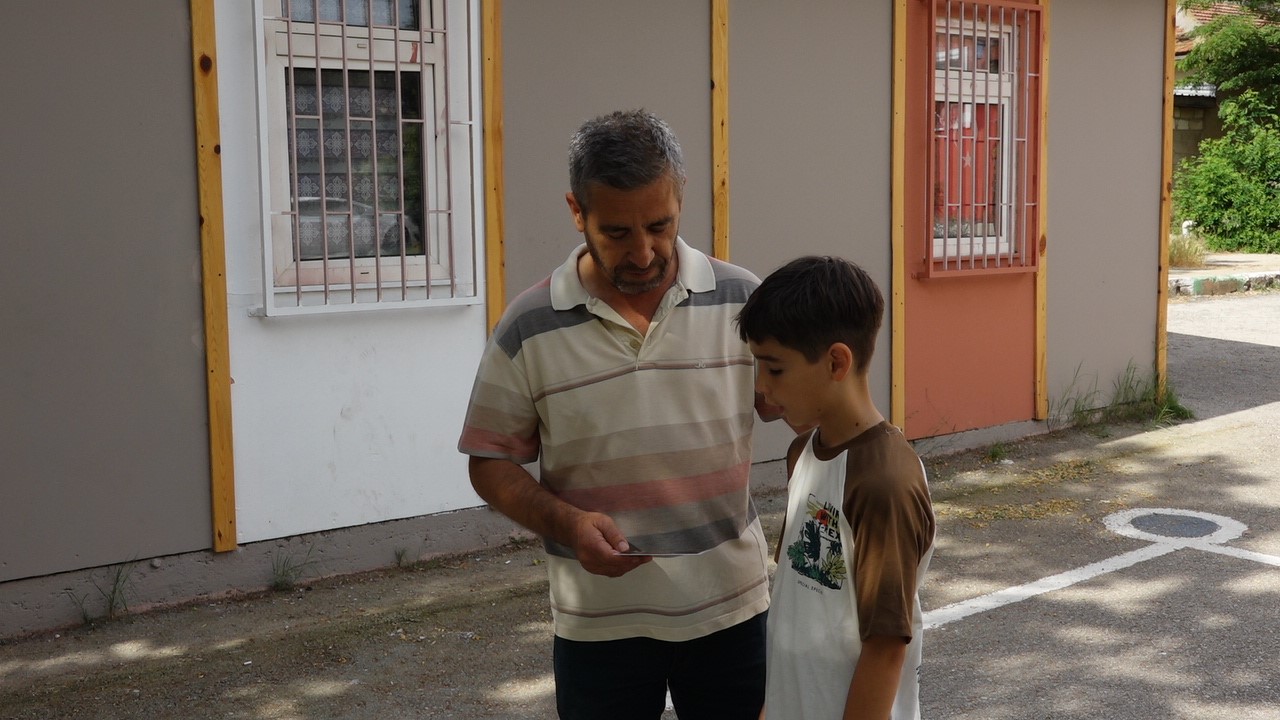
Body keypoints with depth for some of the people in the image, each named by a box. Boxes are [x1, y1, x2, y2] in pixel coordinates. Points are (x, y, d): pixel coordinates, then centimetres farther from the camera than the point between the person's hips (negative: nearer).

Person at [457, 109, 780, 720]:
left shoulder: (742, 301, -5)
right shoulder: (529, 327, -7)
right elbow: (491, 461, -1)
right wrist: (565, 522, -18)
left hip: (730, 605, 1)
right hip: (599, 619, -1)